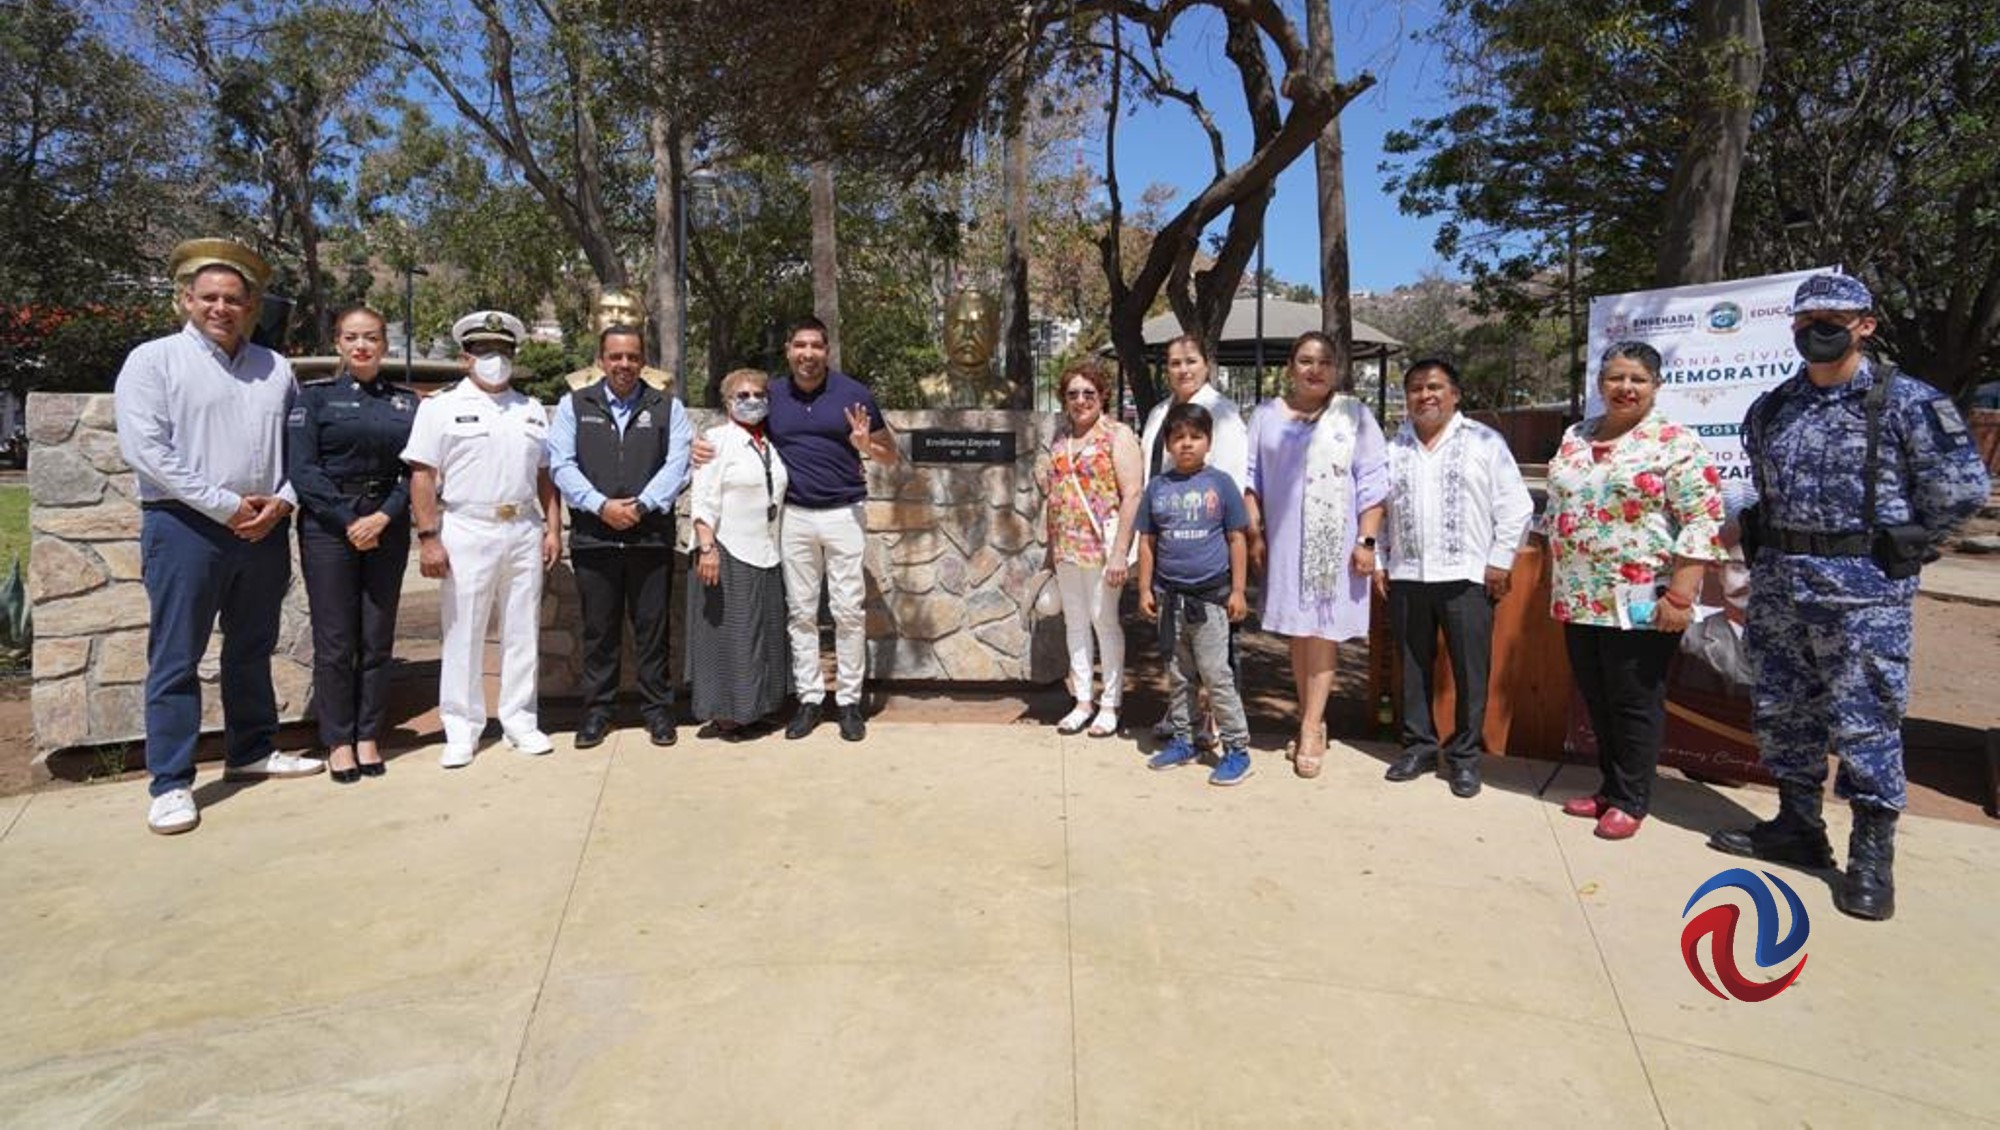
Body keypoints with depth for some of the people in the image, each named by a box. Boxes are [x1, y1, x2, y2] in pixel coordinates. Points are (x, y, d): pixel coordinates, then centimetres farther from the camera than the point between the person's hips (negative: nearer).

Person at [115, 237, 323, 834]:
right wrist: (226, 506, -15)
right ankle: (171, 784, 5)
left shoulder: (274, 368, 11)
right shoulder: (154, 360, -1)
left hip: (265, 530, 5)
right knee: (176, 660, -1)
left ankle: (251, 752, 28)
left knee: (252, 650, 14)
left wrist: (282, 501, -7)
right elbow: (144, 448, -11)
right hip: (186, 527, -4)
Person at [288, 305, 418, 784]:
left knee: (378, 640, 6)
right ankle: (338, 742, 11)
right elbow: (302, 469, -5)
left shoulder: (405, 402, 10)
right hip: (329, 526, -2)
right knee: (334, 642, 0)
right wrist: (348, 522, -13)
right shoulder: (315, 396, 3)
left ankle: (367, 737, 16)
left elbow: (415, 470, 4)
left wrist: (383, 517, -11)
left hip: (387, 528, 2)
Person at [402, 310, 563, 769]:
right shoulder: (441, 407, 2)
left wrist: (552, 527, 6)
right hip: (467, 533, -3)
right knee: (463, 634, 2)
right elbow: (422, 476, -4)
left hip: (525, 533, 4)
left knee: (523, 632, 8)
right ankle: (461, 731, 12)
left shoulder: (532, 410, 14)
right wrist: (428, 537, -12)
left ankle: (520, 721, 19)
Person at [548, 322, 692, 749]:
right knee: (598, 630, 8)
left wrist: (640, 506, -13)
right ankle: (597, 710, 19)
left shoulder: (667, 407, 8)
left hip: (651, 535, 0)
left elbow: (677, 465, -2)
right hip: (593, 536, 1)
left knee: (652, 629, 5)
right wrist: (601, 506, -12)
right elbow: (562, 465, 0)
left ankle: (657, 709, 16)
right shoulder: (574, 405, 9)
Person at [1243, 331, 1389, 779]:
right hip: (1284, 541, 3)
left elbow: (1373, 482, -2)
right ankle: (1312, 722, 19)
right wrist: (1254, 533, 3)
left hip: (1335, 542, -3)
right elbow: (1251, 477, 10)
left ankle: (1311, 729, 0)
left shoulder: (1354, 415, 2)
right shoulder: (1266, 415, 9)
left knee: (1323, 632, -3)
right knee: (1297, 632, 8)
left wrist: (1366, 541, -8)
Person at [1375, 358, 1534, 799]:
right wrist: (1378, 562, 8)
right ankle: (1419, 745, 22)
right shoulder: (1392, 448, 11)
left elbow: (1515, 506, -1)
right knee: (1413, 667, 10)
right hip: (1405, 577, 3)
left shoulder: (1485, 442, 0)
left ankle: (1465, 755, 14)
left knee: (1470, 671, 1)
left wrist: (1500, 561, -5)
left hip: (1466, 577, -3)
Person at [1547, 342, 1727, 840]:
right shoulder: (1575, 438, 10)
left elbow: (1702, 523, -15)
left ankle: (1630, 800, 17)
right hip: (1580, 598, 6)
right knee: (1596, 699, 14)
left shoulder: (1675, 443, -9)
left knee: (1635, 703, 4)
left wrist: (1679, 596, -20)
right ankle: (1610, 786, 29)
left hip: (1641, 602, -6)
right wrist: (1560, 583, 17)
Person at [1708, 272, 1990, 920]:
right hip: (1778, 583, 6)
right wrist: (1778, 548, 14)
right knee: (1780, 710, 12)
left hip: (1864, 589, -5)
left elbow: (1962, 487, -6)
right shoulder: (1770, 409, 9)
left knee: (1864, 721, -1)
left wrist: (1898, 550, 0)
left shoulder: (1905, 402, -5)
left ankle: (1872, 857, 11)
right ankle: (1797, 827, 27)